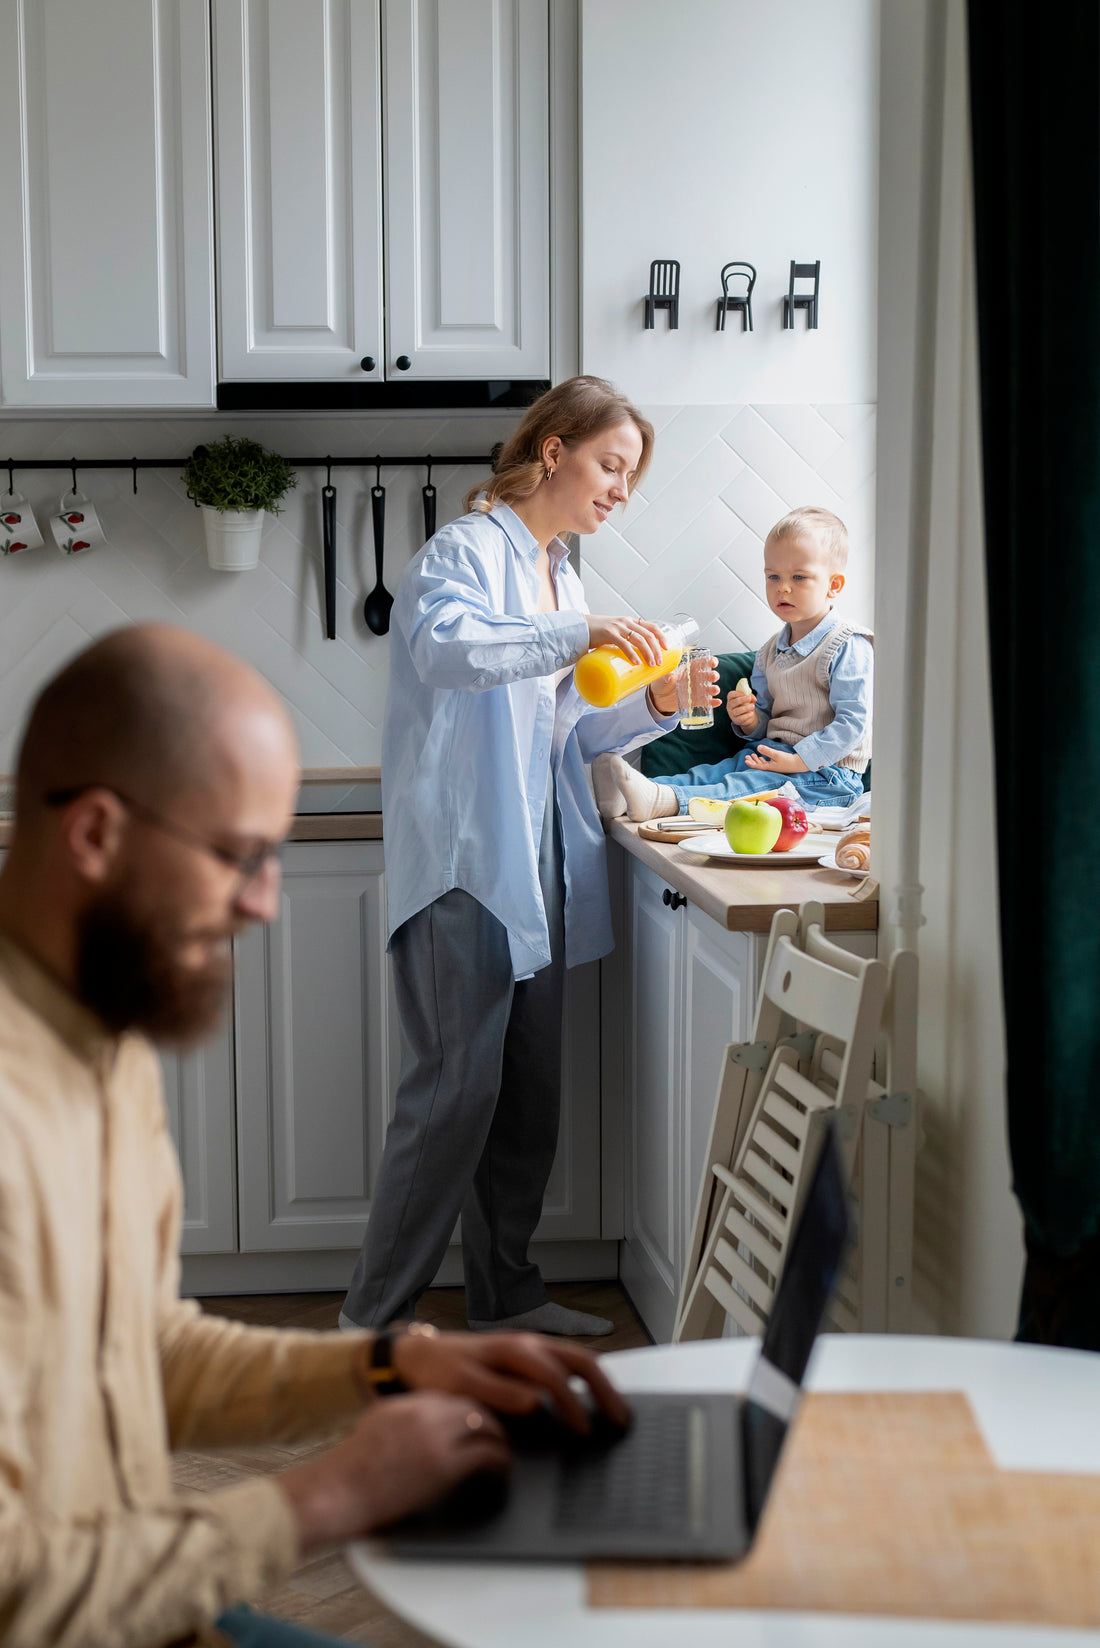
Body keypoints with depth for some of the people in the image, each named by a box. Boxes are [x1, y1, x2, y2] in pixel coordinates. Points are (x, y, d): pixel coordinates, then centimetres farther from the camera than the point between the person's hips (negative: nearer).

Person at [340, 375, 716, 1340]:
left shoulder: (562, 577, 20)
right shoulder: (470, 551, -7)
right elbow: (442, 645, -29)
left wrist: (655, 708, 6)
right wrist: (578, 636, -34)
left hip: (535, 864, 9)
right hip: (462, 860, -9)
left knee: (531, 1091, 12)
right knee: (455, 1090, -9)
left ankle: (505, 1296, 23)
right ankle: (375, 1316, 0)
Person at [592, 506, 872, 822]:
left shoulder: (848, 647, -10)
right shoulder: (771, 651, 17)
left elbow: (853, 722, -17)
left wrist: (798, 760, -23)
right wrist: (750, 721, -2)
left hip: (828, 772, -8)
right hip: (775, 753, 8)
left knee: (750, 785, -29)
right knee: (719, 770, -15)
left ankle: (664, 801, -53)